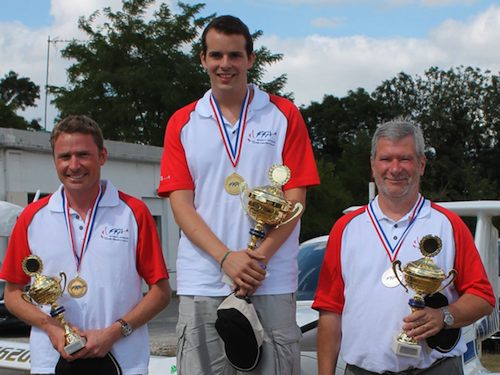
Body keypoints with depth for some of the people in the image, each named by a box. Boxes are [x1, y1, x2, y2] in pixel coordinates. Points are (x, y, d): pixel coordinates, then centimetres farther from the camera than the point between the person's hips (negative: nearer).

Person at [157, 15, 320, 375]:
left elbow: (295, 197, 1)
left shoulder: (284, 115, 7)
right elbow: (181, 203, 2)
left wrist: (259, 257, -12)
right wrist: (226, 258, -12)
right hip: (202, 284, 1)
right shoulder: (182, 123, 10)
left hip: (272, 283, -1)